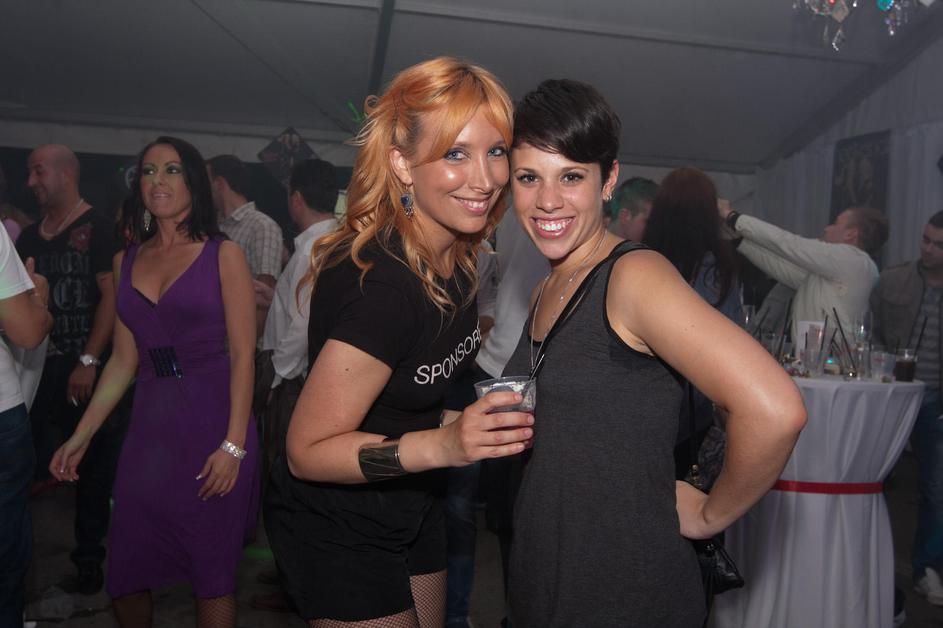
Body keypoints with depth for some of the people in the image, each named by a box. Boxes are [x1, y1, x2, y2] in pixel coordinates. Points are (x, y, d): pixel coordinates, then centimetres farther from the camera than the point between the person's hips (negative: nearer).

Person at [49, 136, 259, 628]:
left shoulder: (223, 255, -1)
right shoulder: (126, 261, 12)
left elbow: (243, 354, -7)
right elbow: (124, 359, 13)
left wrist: (234, 445, -14)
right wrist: (81, 435, 9)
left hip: (213, 422, -4)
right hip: (150, 424, 4)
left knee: (212, 573, 2)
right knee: (127, 573, 9)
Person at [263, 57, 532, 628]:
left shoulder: (455, 257, -5)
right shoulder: (379, 285, -32)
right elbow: (308, 450, -26)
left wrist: (472, 426, 2)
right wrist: (440, 445, -37)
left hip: (414, 513, 8)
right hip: (339, 532, -8)